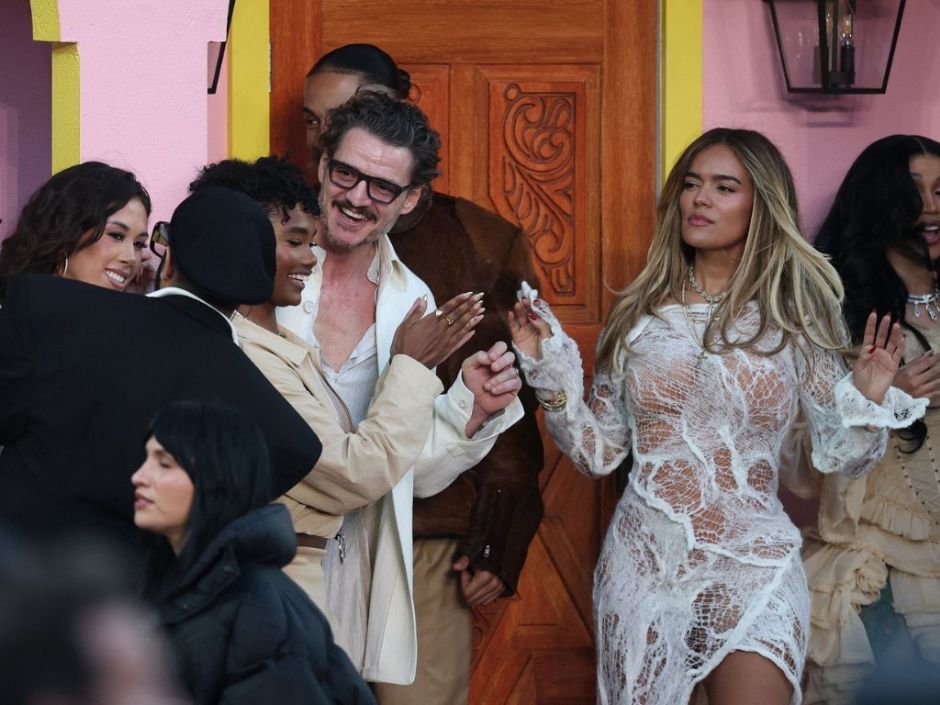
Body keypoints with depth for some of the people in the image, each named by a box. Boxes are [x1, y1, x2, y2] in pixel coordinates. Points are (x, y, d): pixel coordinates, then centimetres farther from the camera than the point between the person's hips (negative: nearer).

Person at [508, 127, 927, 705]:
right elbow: (598, 452, 5)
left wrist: (867, 401, -18)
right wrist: (549, 367, -5)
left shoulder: (795, 316, -1)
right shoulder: (640, 316, 4)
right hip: (643, 564, 2)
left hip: (752, 568, -2)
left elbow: (839, 458, 1)